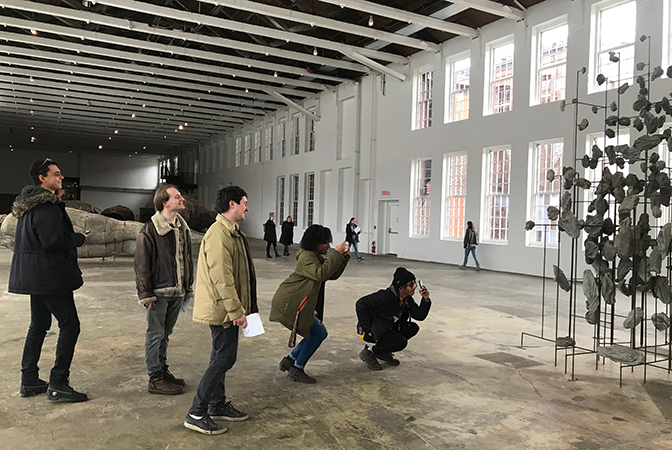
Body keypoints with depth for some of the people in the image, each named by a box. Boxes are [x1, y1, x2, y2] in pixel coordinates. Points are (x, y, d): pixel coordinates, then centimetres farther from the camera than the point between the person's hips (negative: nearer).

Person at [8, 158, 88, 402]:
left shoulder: (29, 203, 16)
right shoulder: (46, 207, -18)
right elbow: (53, 241, -27)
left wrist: (72, 237, 14)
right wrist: (79, 238, -10)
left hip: (35, 277, 11)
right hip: (50, 276, -11)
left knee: (38, 325, 18)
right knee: (69, 325, -5)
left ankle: (29, 381, 26)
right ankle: (58, 385, -2)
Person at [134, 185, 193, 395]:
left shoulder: (183, 228, 11)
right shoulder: (150, 230, -11)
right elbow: (142, 265, -10)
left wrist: (187, 288, 16)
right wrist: (145, 294, -13)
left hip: (177, 291, 7)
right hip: (159, 292, -6)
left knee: (165, 334, 17)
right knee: (155, 334, 2)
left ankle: (163, 370, 28)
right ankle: (155, 378, 11)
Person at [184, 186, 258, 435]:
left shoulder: (232, 232, 15)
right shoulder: (218, 234, -20)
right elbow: (222, 278, -25)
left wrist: (242, 307, 21)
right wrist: (236, 310, -24)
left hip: (226, 309, 10)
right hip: (221, 308, -10)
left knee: (221, 357, 17)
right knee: (224, 357, -6)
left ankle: (218, 406, 29)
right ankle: (196, 414, 3)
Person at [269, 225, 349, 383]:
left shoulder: (316, 257, 16)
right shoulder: (306, 256, -18)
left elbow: (333, 275, 13)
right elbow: (321, 274, -34)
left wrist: (344, 258, -1)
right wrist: (336, 254, -30)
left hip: (294, 303, 10)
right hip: (288, 303, -10)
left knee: (315, 334, 12)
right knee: (319, 333, -7)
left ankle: (288, 361, 21)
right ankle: (296, 369, 3)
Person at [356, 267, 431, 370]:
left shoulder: (407, 299, -1)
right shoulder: (385, 296, -28)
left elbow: (420, 316, 2)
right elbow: (361, 304, -29)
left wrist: (426, 300, -15)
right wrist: (367, 328, -24)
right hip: (371, 331, -9)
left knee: (413, 328, -1)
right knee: (401, 342, -23)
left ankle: (383, 352, 9)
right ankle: (368, 353, -6)